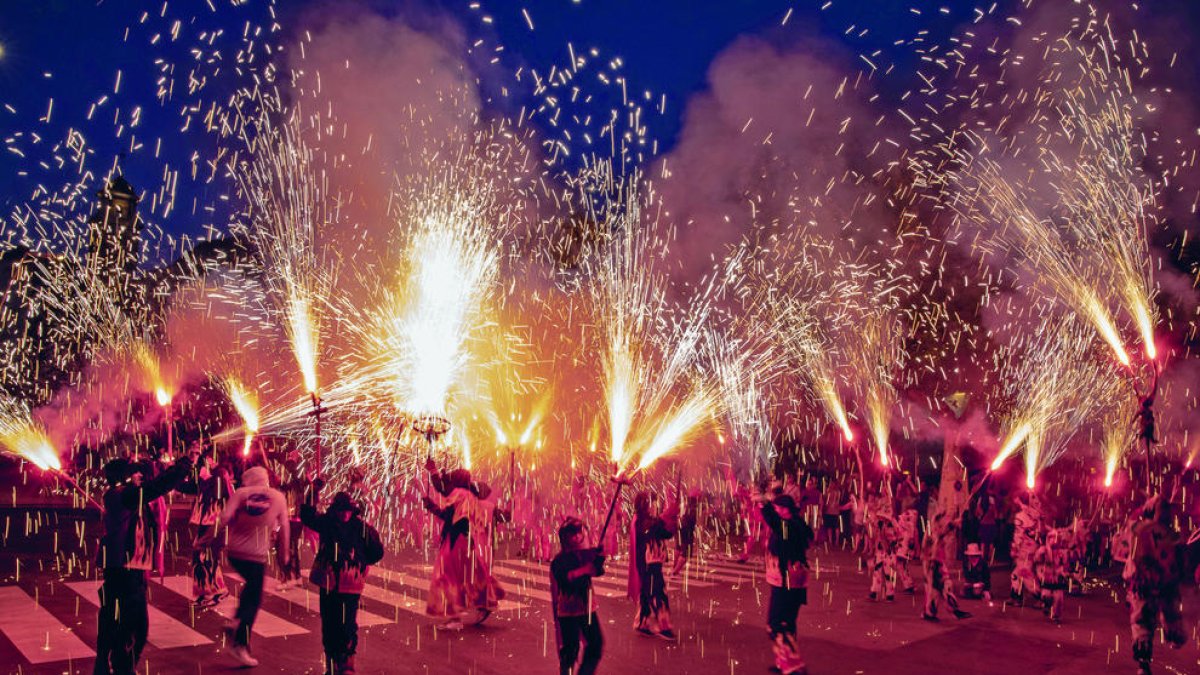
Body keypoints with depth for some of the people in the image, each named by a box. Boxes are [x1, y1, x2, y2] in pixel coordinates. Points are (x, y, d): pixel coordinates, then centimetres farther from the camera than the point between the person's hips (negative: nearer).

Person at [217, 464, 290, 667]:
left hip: (234, 551, 3)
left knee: (251, 585, 29)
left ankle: (236, 622, 18)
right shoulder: (278, 497, 3)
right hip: (257, 555, -2)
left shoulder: (241, 493, 0)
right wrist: (283, 553, 13)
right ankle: (240, 644, 3)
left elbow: (225, 518, -12)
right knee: (254, 600, 6)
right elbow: (284, 527, 3)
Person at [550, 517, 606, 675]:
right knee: (570, 648, -2)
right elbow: (564, 578, -25)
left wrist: (599, 559, -22)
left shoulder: (585, 554, 5)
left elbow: (598, 572, -3)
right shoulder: (560, 560, -10)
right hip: (568, 610, -6)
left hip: (587, 607, 6)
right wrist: (584, 570, -31)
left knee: (596, 643, 9)